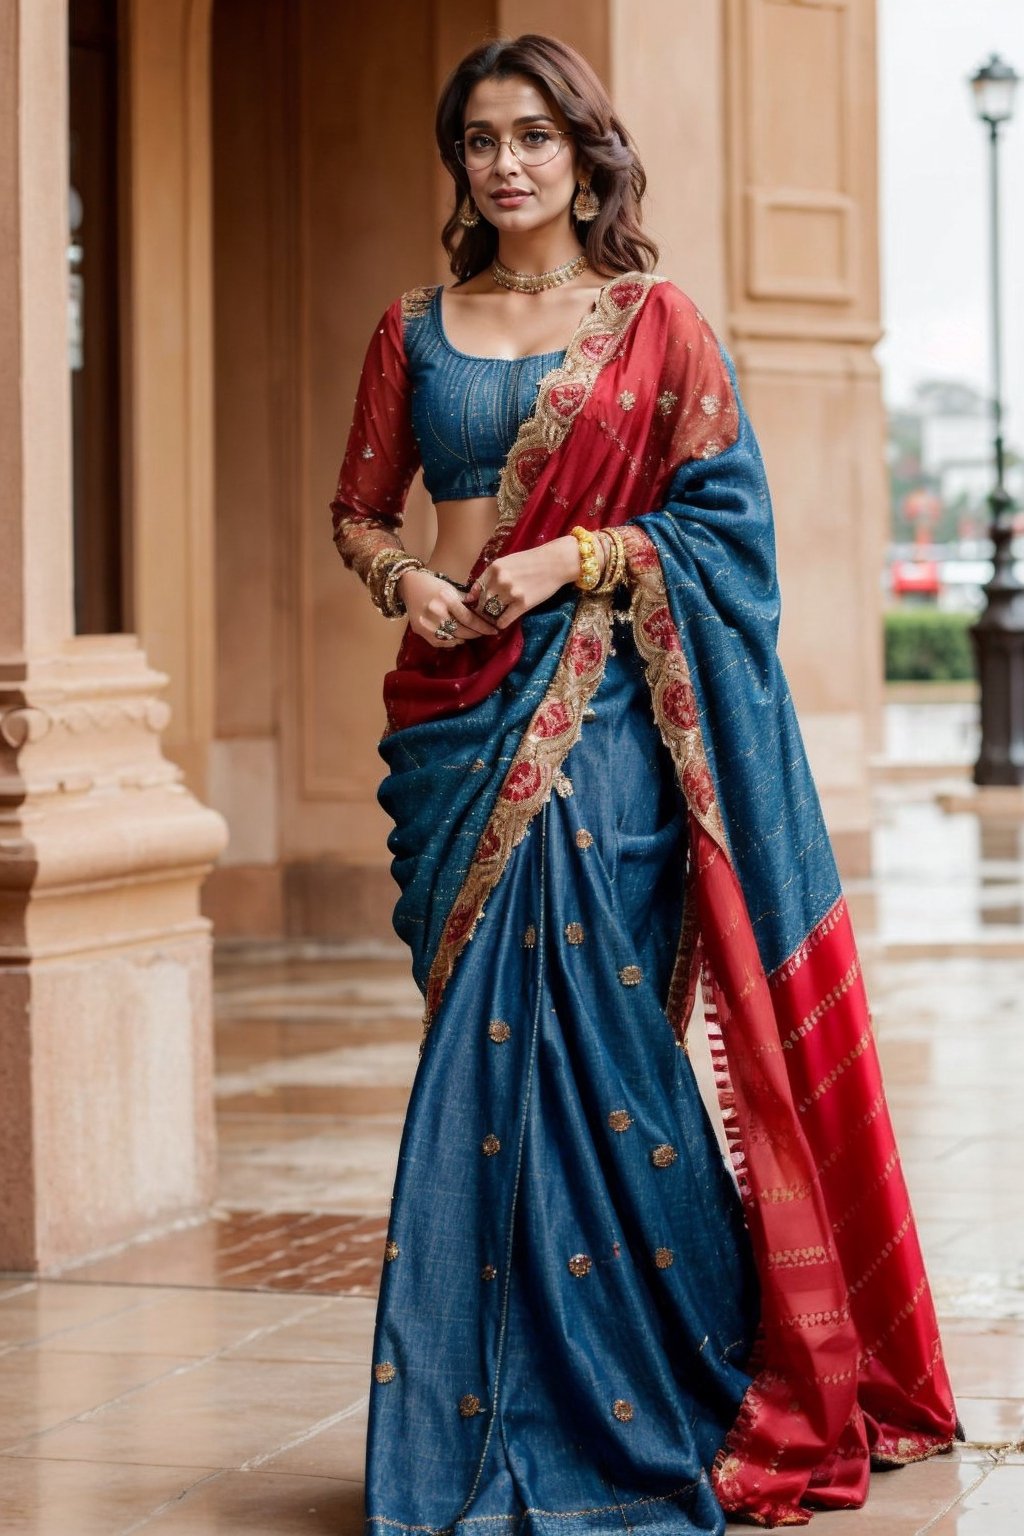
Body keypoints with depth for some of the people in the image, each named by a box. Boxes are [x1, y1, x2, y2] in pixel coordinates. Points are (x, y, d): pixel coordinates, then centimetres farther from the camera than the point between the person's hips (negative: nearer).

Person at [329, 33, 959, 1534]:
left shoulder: (655, 321, 4)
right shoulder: (416, 331, 13)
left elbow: (721, 512, 0)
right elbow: (360, 507, 16)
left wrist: (577, 558, -12)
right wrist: (403, 576, -5)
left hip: (599, 704, -3)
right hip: (457, 701, 3)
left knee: (584, 1006, -9)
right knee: (489, 1025, 3)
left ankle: (630, 1401, 0)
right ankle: (497, 1398, 10)